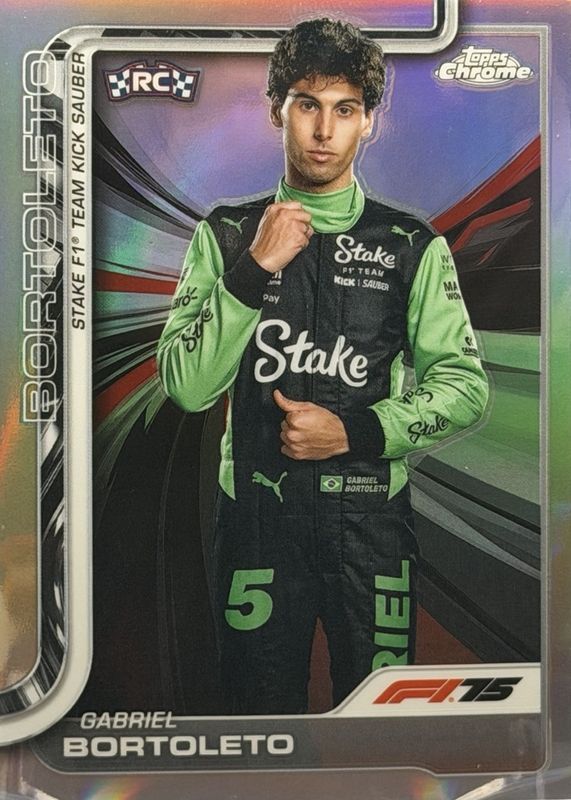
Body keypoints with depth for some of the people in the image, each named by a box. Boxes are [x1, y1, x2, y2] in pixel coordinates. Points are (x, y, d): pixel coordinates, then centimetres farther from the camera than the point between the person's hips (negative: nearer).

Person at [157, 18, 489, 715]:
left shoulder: (413, 246, 1)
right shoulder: (227, 236, 2)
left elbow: (465, 386, 0)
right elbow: (187, 387, -7)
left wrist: (354, 431, -12)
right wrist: (254, 269, -17)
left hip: (371, 517, 0)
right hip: (256, 510, 1)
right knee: (261, 714, 16)